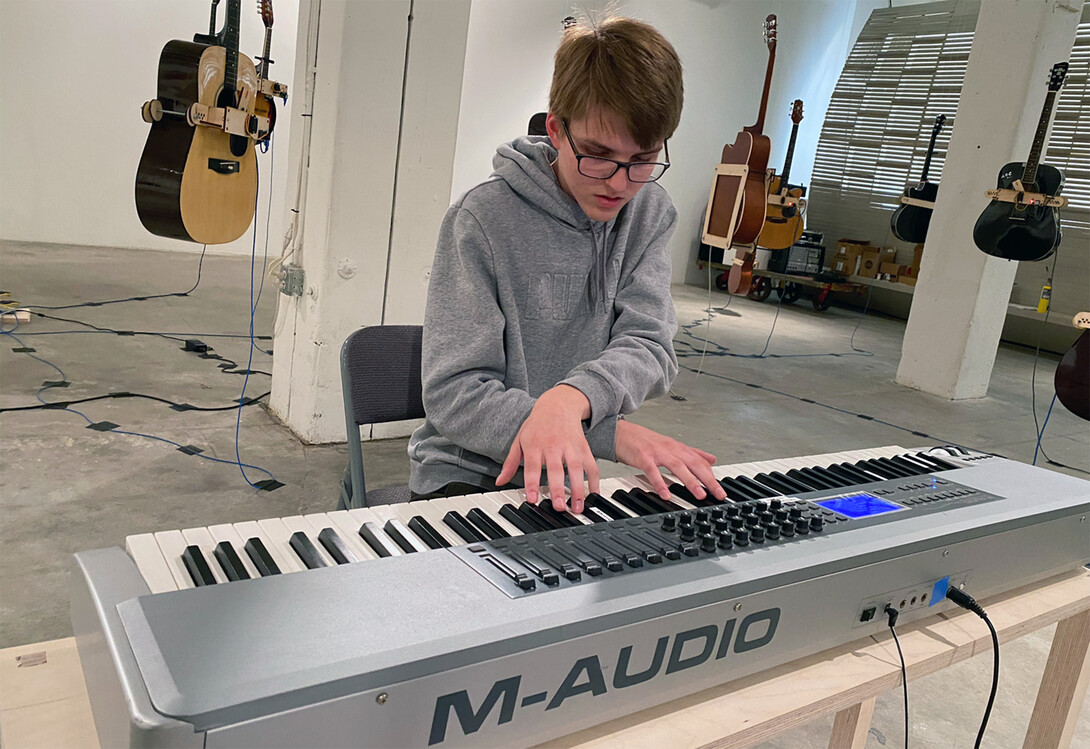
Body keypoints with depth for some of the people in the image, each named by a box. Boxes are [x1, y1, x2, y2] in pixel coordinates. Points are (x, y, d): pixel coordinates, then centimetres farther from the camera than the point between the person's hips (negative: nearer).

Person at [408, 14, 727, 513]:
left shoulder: (650, 213, 2)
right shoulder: (483, 219, -13)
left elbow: (649, 346, -8)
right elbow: (453, 394, -16)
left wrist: (569, 398, -31)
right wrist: (613, 436, -24)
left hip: (572, 478, 4)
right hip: (471, 476, -4)